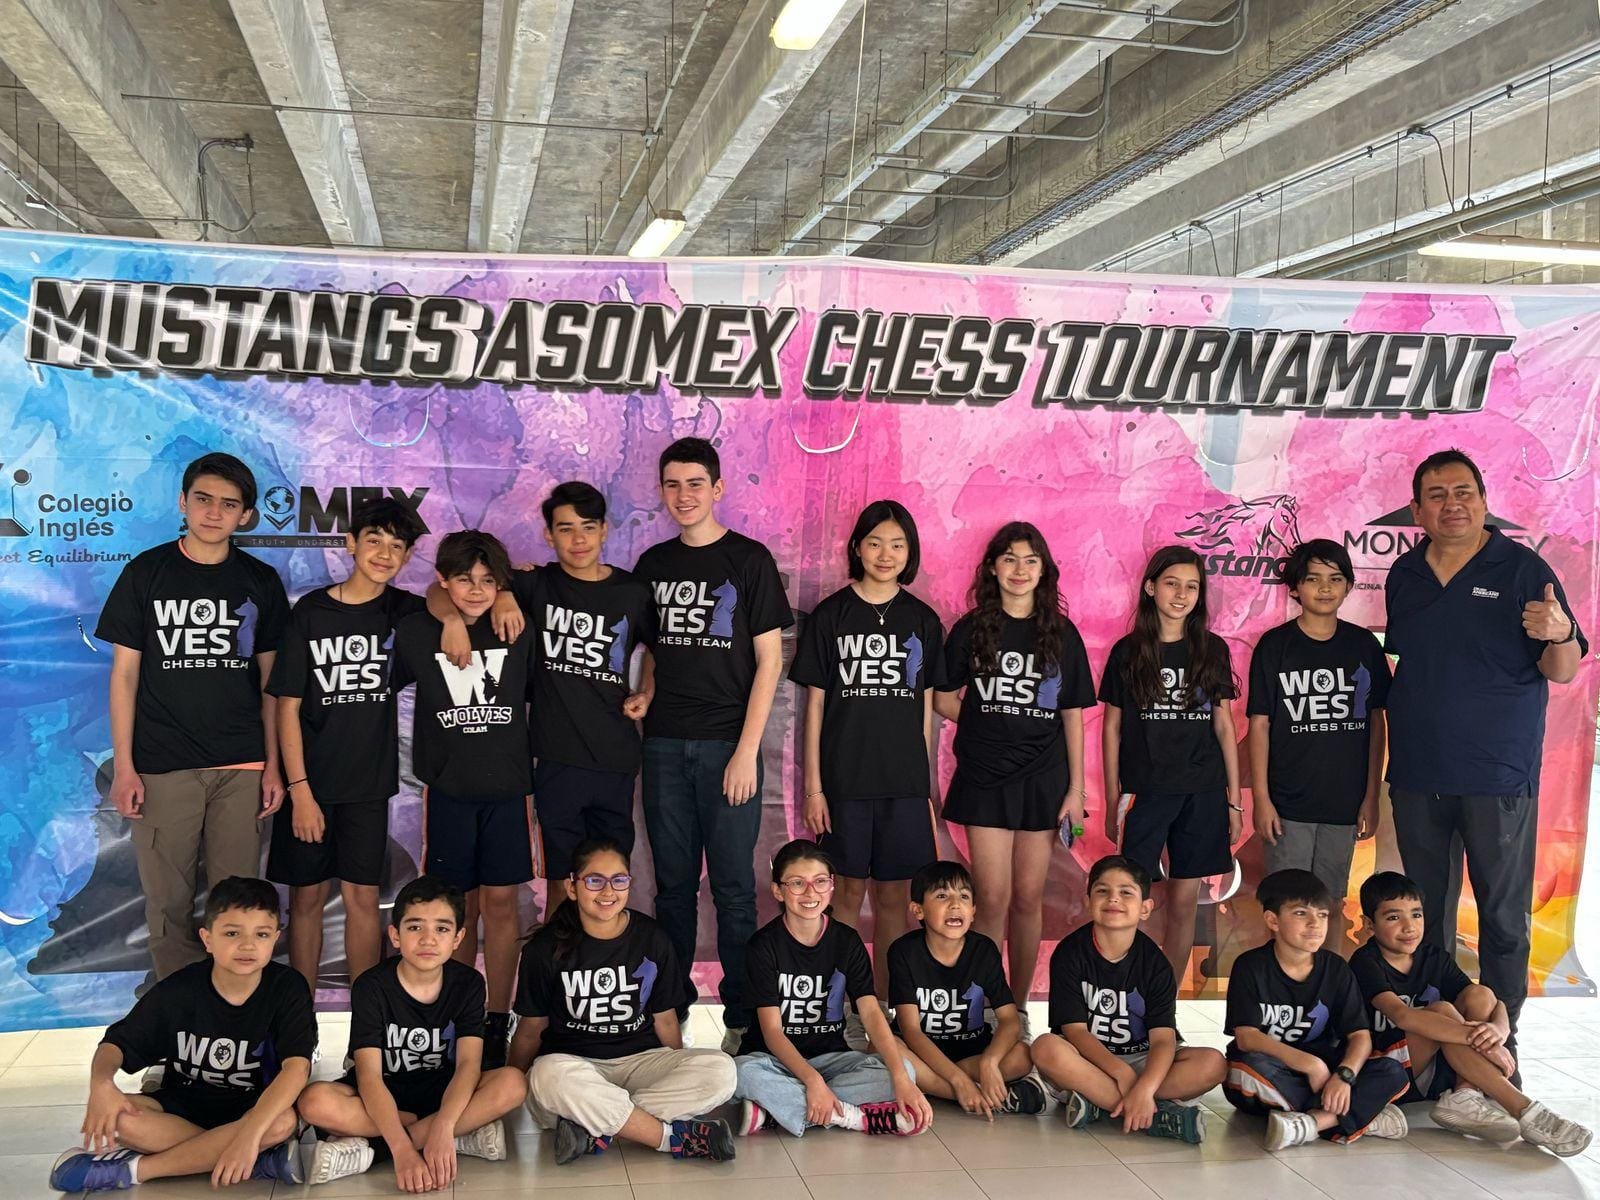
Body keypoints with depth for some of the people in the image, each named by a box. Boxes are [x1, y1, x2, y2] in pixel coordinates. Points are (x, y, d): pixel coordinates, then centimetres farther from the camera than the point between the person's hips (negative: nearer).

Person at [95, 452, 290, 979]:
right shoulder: (146, 572, 1)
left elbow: (270, 679, 9)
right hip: (162, 767, -1)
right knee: (168, 901, 3)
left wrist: (273, 766, 4)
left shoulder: (260, 581, 6)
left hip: (241, 767, 1)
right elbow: (125, 672, 1)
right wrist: (123, 766, -4)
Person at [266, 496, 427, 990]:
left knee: (363, 897, 5)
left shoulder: (403, 610, 1)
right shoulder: (311, 611, -6)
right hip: (311, 782, -2)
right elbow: (288, 707, -6)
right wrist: (300, 790, -11)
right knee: (306, 897, 7)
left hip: (369, 782, 2)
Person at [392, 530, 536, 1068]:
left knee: (500, 902, 2)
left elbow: (539, 696, 11)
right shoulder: (416, 631, -2)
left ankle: (498, 1023, 11)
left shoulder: (518, 630, 0)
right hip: (448, 786, 0)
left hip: (506, 785, 0)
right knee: (459, 904, 7)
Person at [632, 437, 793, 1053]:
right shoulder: (653, 564, 11)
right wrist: (644, 698, 1)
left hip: (726, 743, -4)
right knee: (673, 882, 10)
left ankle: (742, 1015, 10)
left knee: (733, 885, 0)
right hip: (663, 745, 4)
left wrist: (747, 750, -10)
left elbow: (769, 659, -5)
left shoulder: (749, 560, -2)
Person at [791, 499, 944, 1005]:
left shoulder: (923, 620, 7)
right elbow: (815, 704, 0)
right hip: (844, 777, -2)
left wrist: (927, 782, 6)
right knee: (848, 891, 4)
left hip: (905, 781, 2)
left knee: (894, 896, 6)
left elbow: (926, 707, 9)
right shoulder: (830, 615, 1)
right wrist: (813, 787, -5)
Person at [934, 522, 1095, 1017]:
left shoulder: (1062, 634, 5)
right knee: (993, 897, -4)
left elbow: (1073, 716, 5)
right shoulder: (972, 629, 3)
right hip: (985, 777, -1)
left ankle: (1019, 1006, 18)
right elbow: (943, 700, 8)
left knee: (1028, 898, 7)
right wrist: (991, 722, -2)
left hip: (1043, 780, 1)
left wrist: (1076, 790, 1)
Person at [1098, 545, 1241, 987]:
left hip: (1203, 794, 2)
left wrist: (1234, 800, 6)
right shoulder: (1128, 652, 1)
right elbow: (1111, 727, 3)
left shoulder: (1212, 650, 6)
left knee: (1183, 903, 6)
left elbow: (1224, 725, 9)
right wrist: (1112, 801, 0)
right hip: (1144, 793, -2)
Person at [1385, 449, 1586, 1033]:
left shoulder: (1522, 568, -4)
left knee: (1504, 915, 3)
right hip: (1418, 776, 4)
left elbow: (1563, 672, -4)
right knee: (1425, 913, 12)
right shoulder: (1403, 575, 8)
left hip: (1498, 776, -4)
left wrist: (1560, 634, -28)